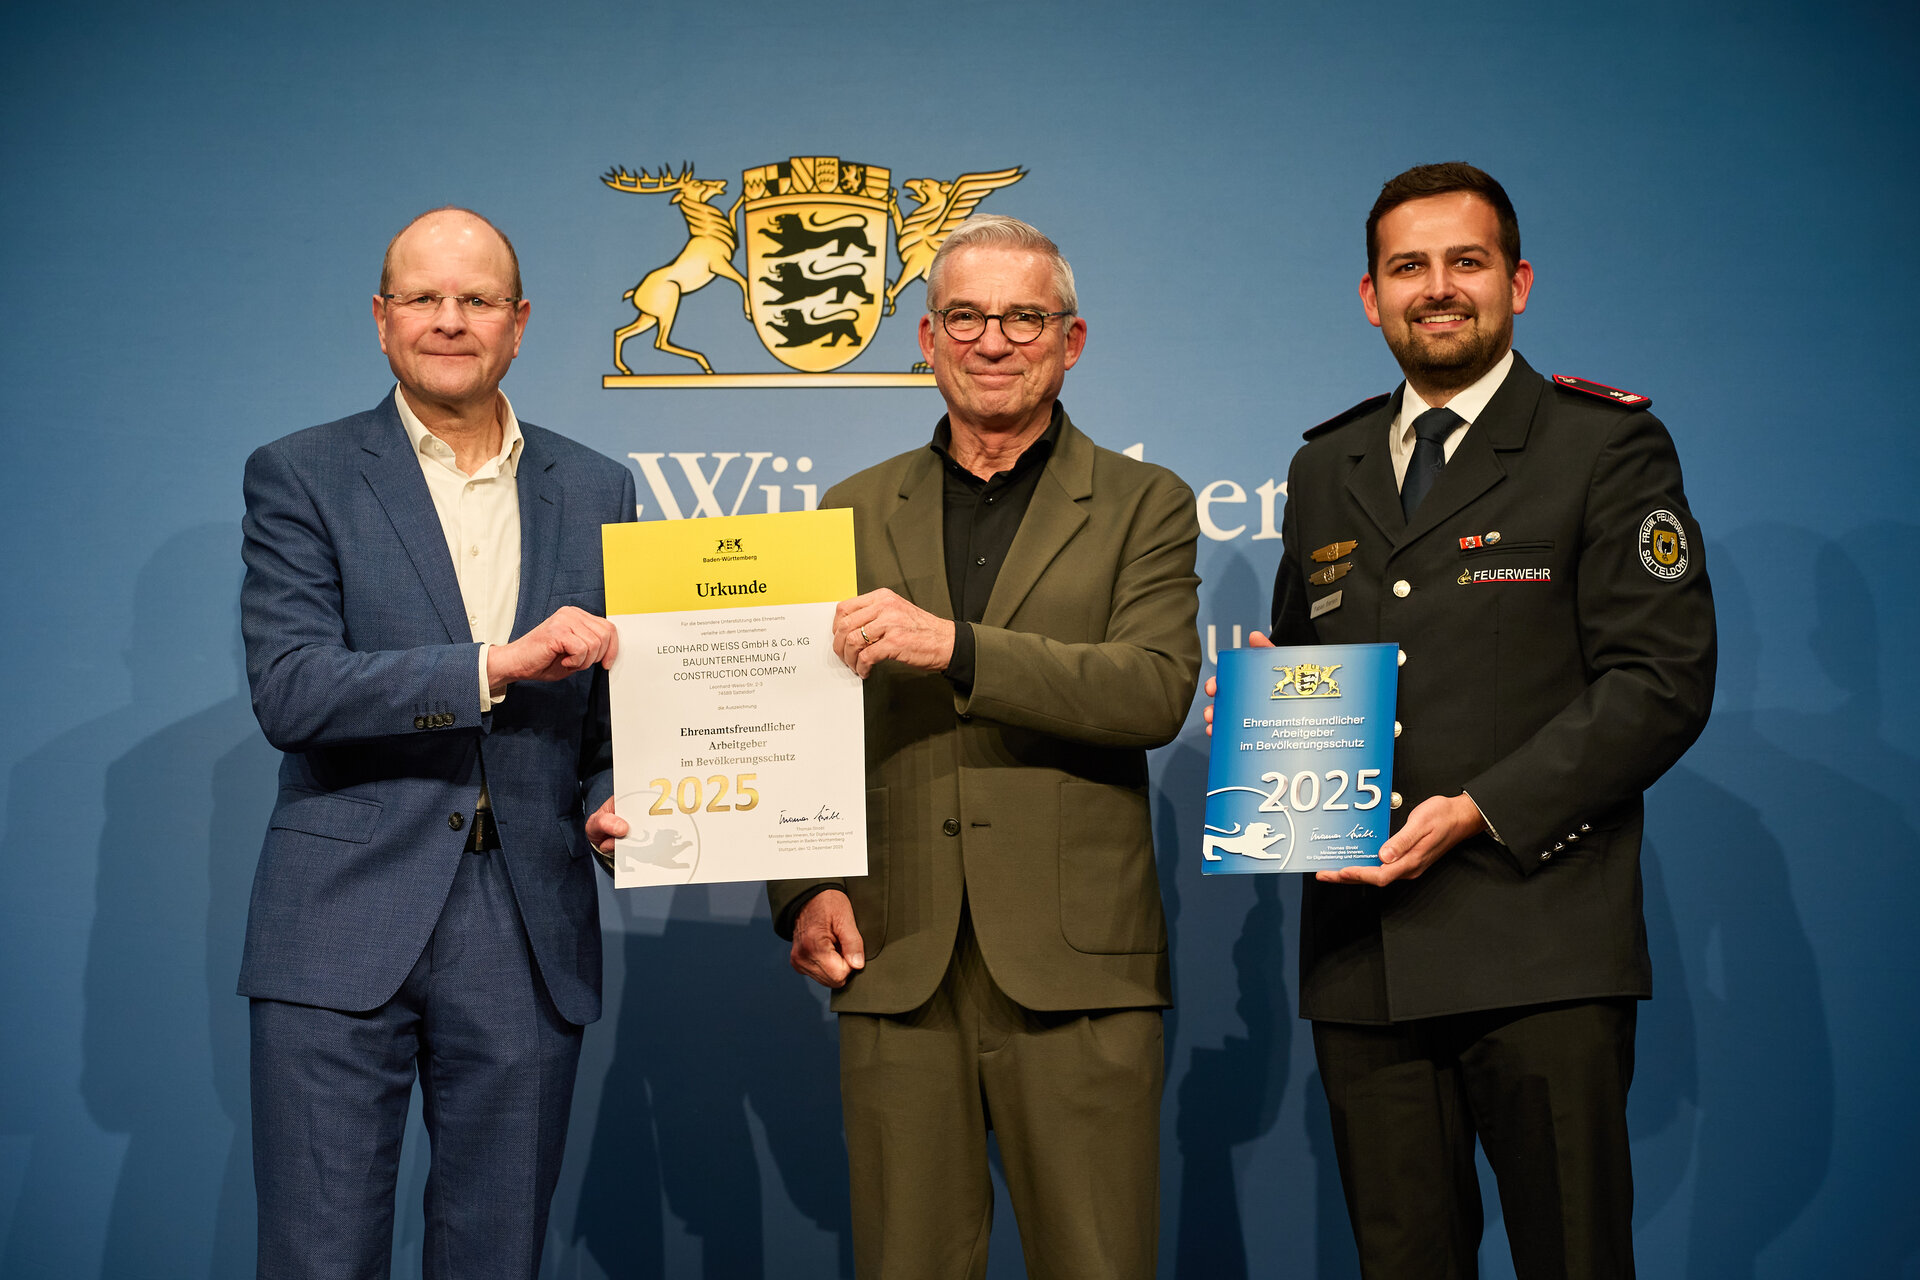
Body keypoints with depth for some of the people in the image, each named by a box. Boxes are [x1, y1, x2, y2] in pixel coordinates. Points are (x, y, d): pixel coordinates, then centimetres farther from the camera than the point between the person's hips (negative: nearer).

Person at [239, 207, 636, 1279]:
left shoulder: (597, 492, 12)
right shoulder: (300, 478, 2)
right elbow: (289, 689, -11)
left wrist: (611, 800, -4)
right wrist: (497, 665, -19)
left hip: (529, 944, 3)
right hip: (345, 936, -3)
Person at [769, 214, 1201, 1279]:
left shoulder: (1144, 506, 6)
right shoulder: (855, 511, 14)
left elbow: (1157, 692, -10)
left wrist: (955, 646, -20)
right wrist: (804, 889, -2)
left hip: (1078, 971, -2)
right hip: (897, 969, 2)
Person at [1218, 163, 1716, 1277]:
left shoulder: (1609, 444, 2)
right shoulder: (1326, 470, 18)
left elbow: (1662, 681, -6)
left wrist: (1480, 811, -15)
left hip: (1541, 950, -4)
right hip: (1365, 954, 5)